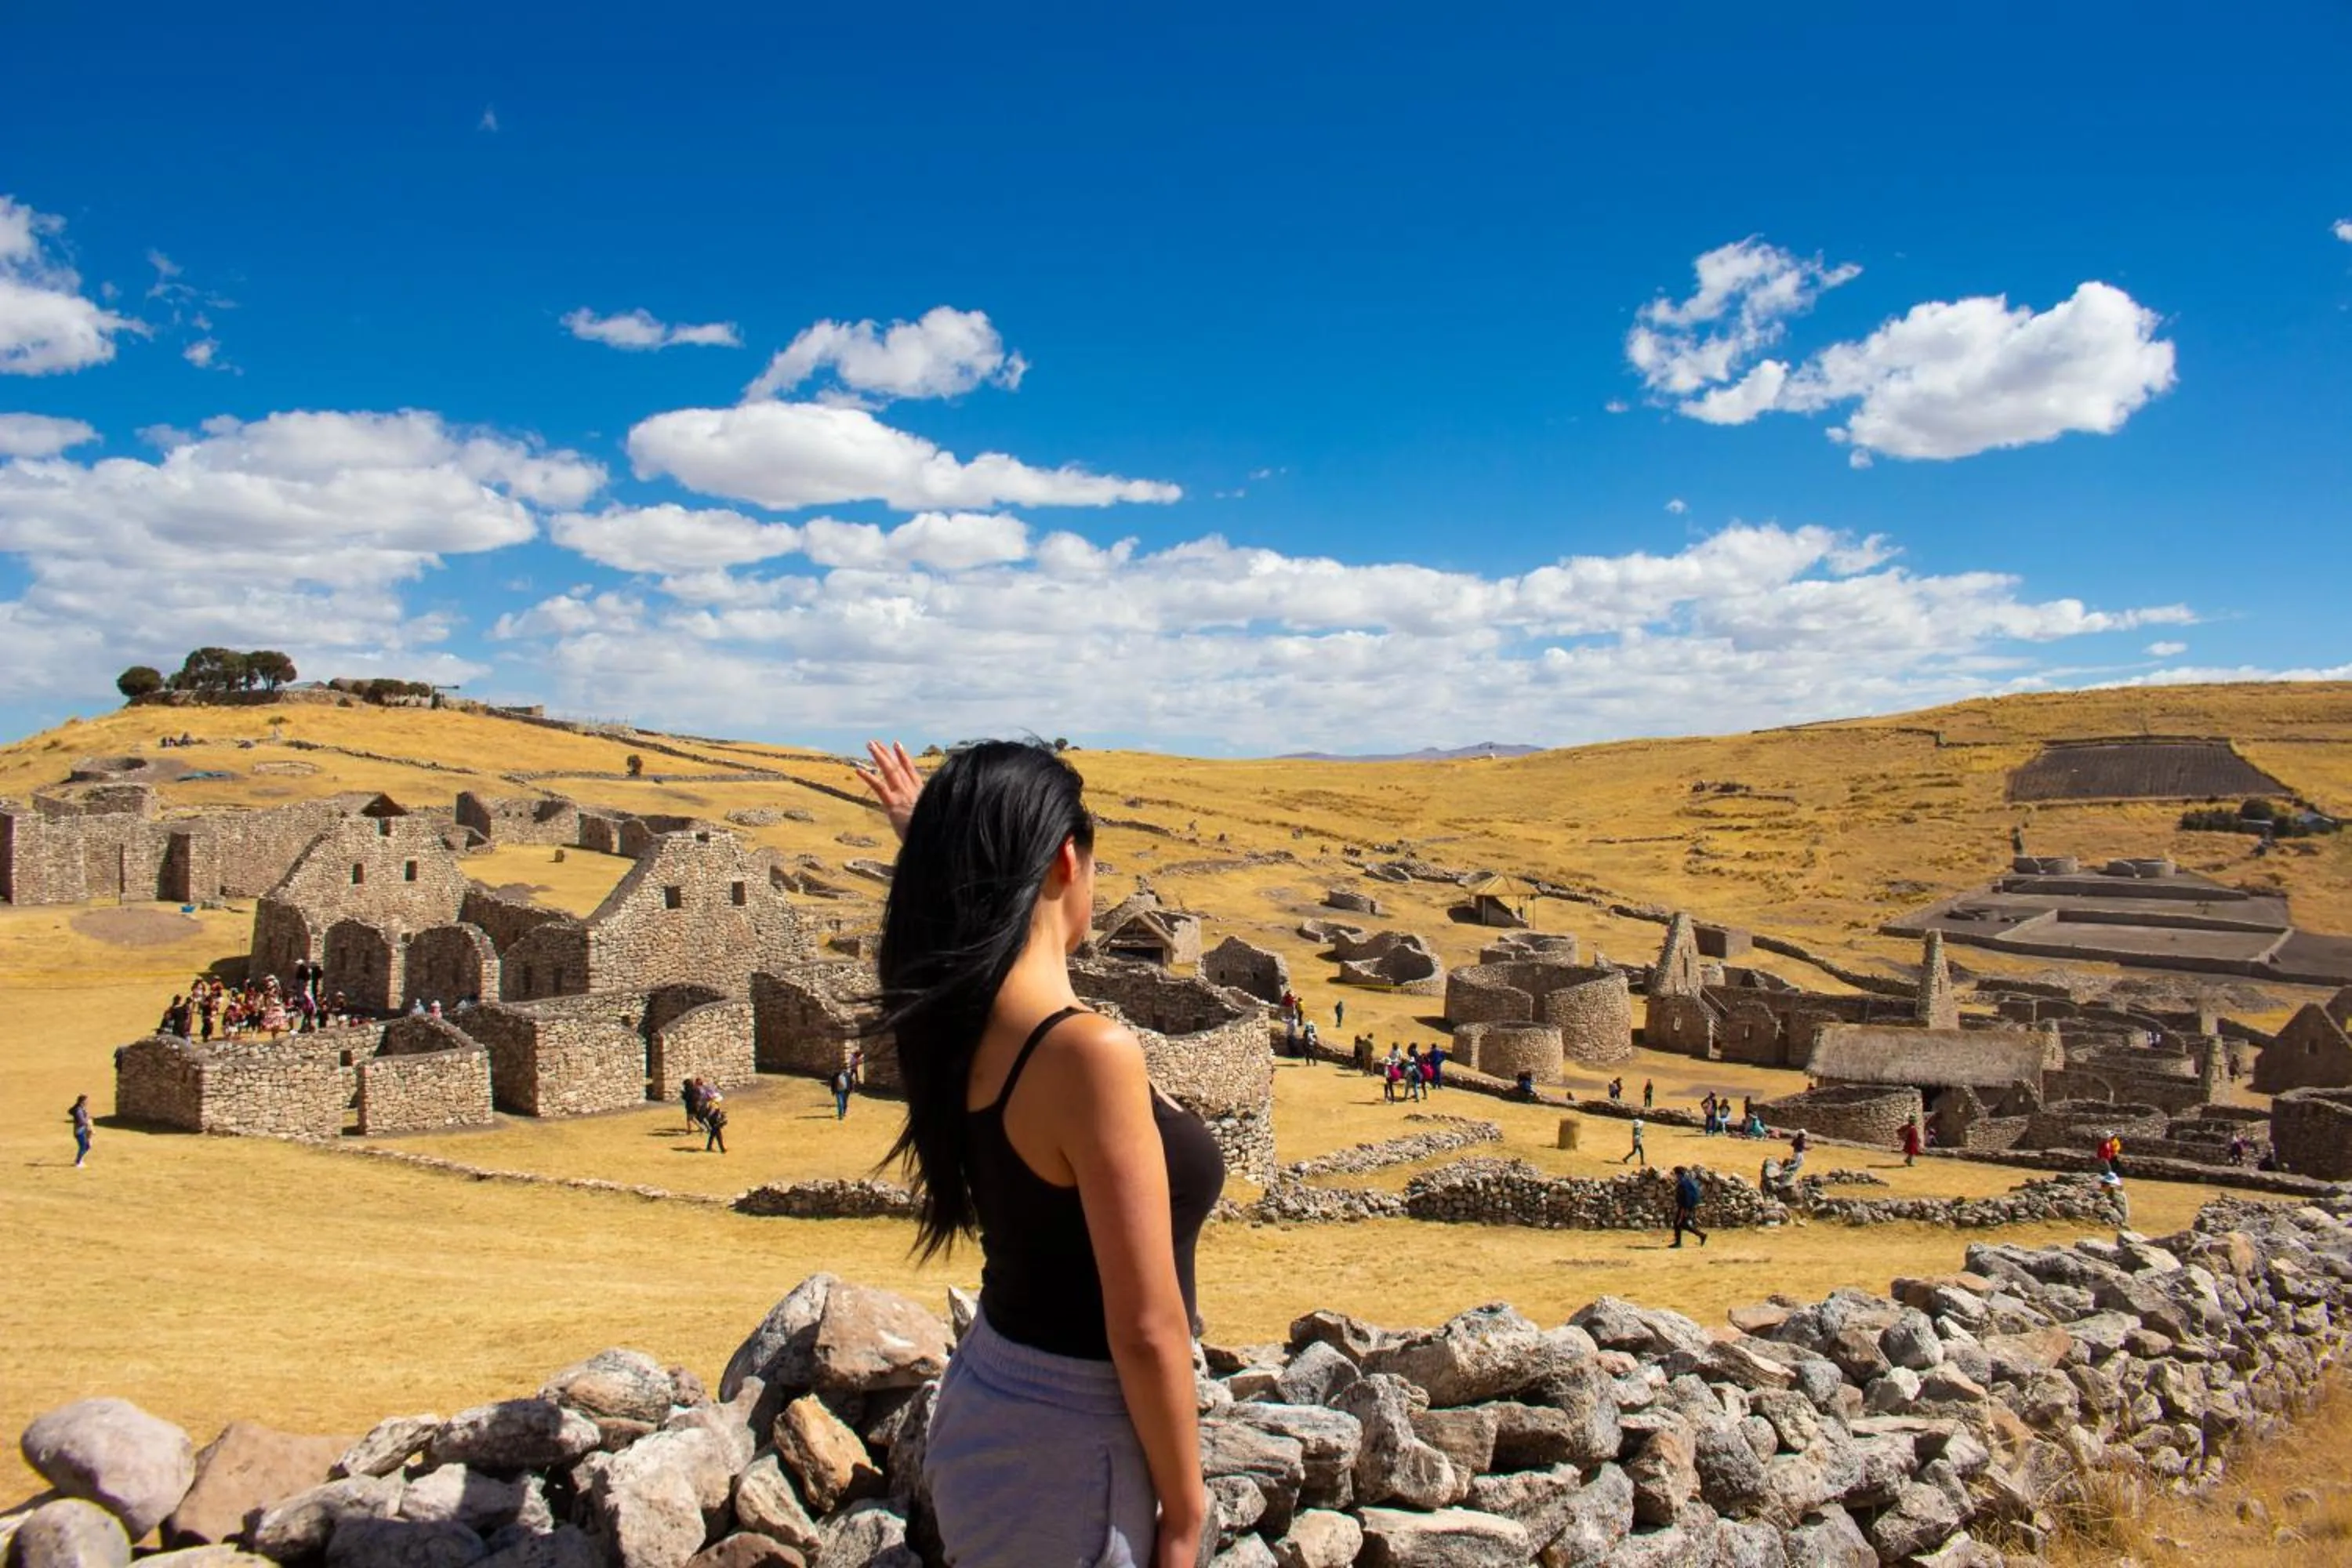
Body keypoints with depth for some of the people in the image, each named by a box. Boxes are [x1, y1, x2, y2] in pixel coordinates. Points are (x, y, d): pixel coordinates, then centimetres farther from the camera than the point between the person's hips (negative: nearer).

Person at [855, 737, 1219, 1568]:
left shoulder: (957, 1023, -4)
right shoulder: (1092, 1054, -28)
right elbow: (1145, 1330, -23)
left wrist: (935, 838, 38)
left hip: (991, 1398, 8)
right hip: (1069, 1441, -8)